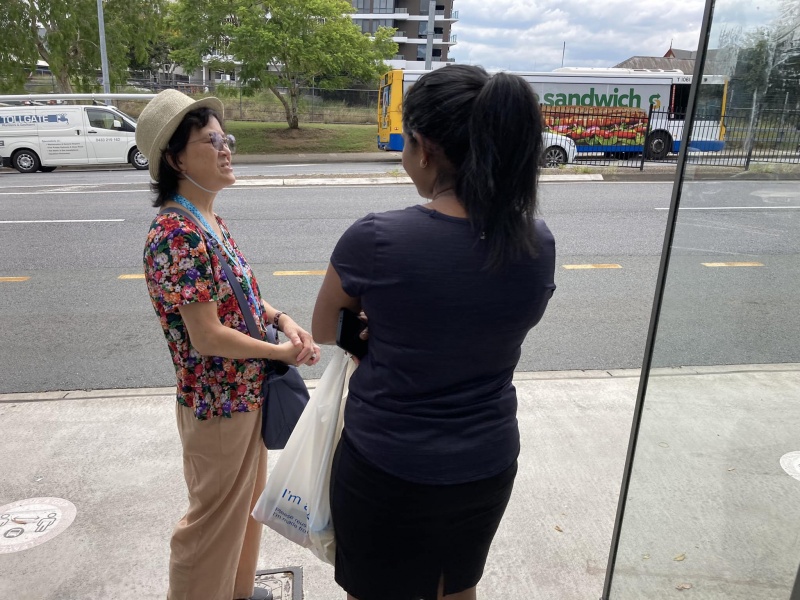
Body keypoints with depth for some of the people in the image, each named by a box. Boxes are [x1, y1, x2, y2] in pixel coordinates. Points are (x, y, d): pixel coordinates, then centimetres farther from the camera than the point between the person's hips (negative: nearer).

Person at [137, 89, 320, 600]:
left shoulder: (210, 222, 4)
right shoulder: (176, 235, -24)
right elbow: (207, 336, -25)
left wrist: (282, 319, -4)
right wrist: (284, 351, -15)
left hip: (248, 393, 9)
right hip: (218, 403, -9)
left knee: (246, 499, 26)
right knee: (215, 515, 12)